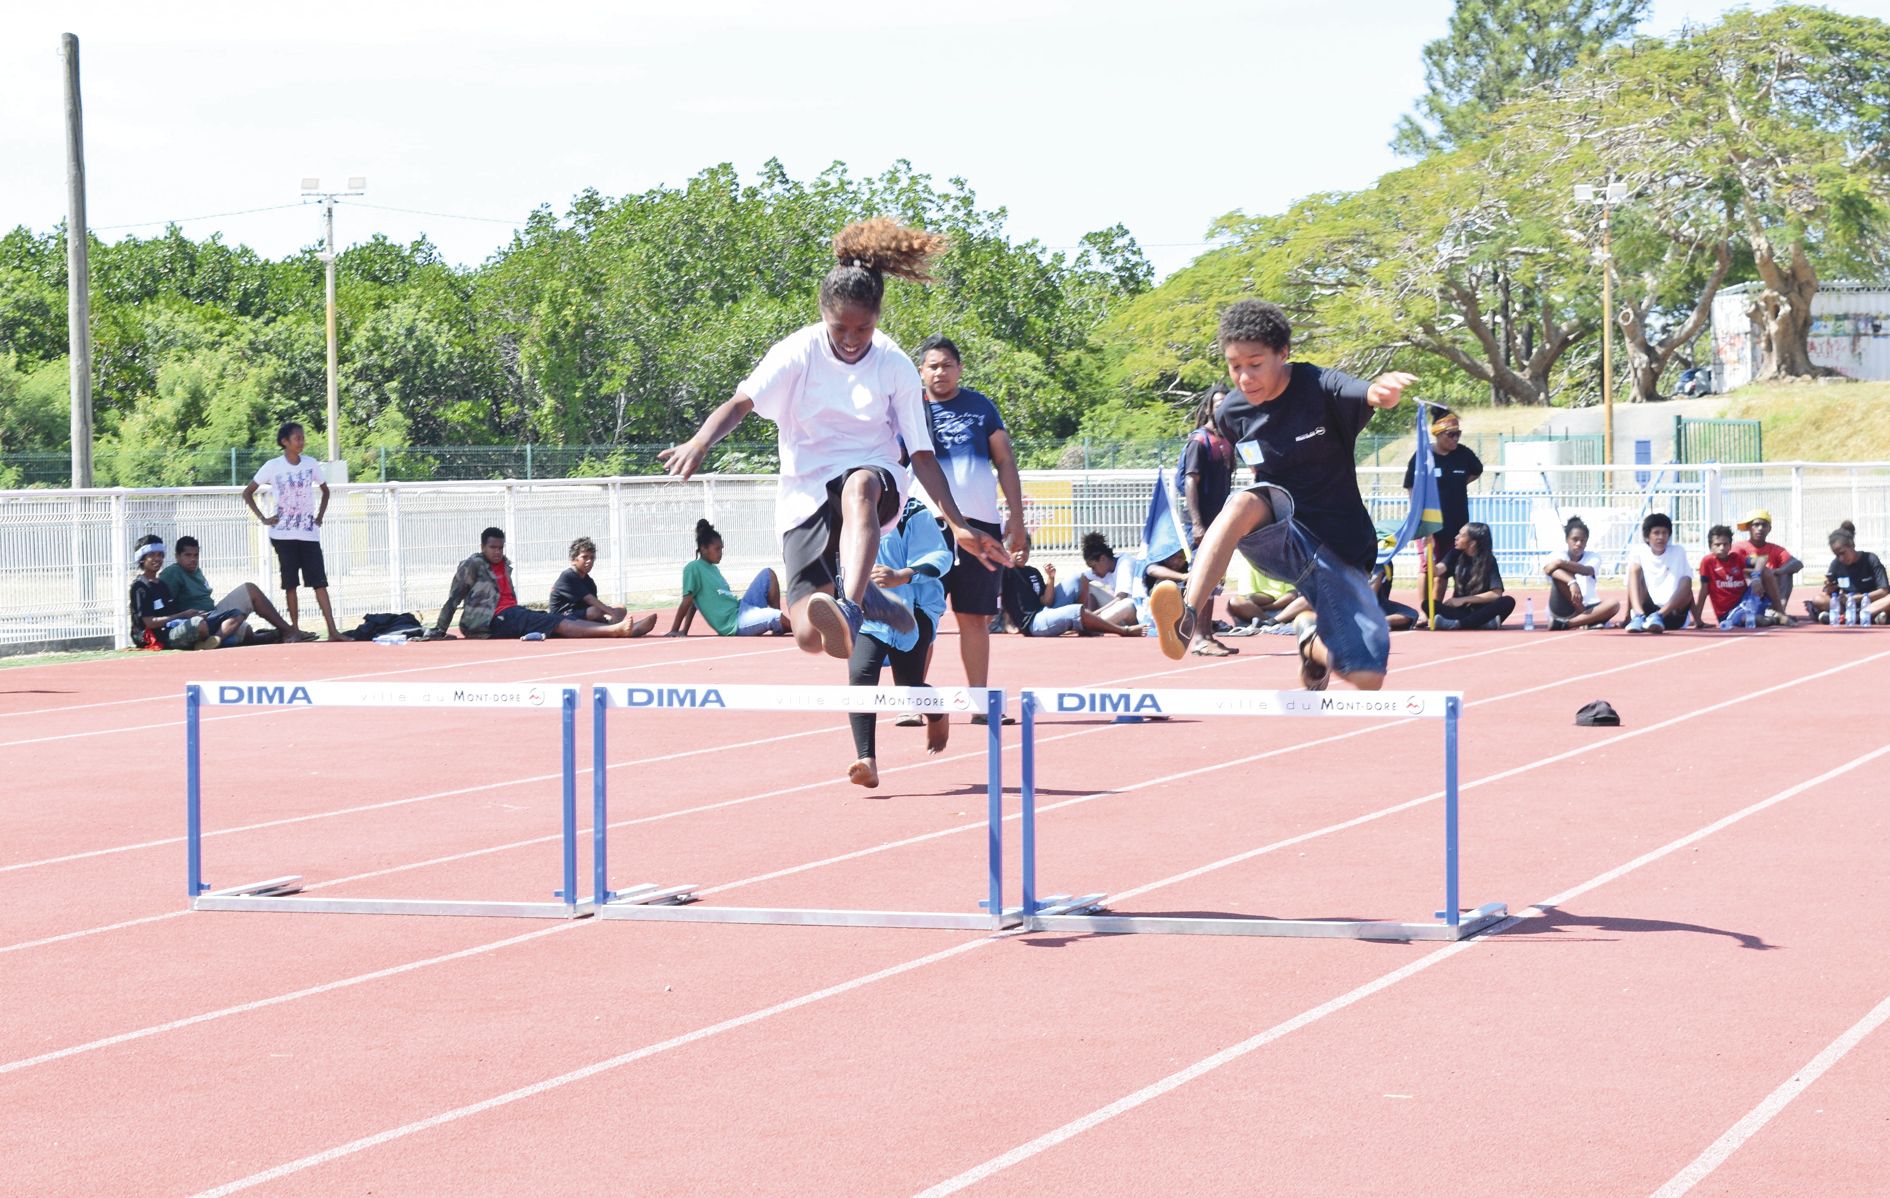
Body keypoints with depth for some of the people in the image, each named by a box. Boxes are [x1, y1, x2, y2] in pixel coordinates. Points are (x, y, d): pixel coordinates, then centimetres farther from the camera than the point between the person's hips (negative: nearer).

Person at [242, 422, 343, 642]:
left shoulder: (311, 464, 5)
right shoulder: (273, 467, -2)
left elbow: (324, 491, 20)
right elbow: (247, 493, 4)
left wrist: (319, 516, 7)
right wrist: (263, 519, -4)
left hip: (309, 533, 2)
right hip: (283, 534, -2)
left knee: (319, 582, -4)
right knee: (290, 583, 1)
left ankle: (332, 630, -10)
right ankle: (295, 630, 6)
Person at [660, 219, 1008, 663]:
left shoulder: (897, 368, -4)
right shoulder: (798, 353, -6)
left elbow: (922, 455, 0)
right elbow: (741, 403, -16)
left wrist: (958, 525, -8)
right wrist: (700, 442, -38)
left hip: (874, 475, 0)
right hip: (806, 491, 0)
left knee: (859, 486, -43)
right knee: (811, 636, -18)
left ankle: (851, 608, -58)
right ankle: (866, 598, 16)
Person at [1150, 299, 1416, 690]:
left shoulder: (1321, 389, -15)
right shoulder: (1231, 414, -1)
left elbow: (1369, 395, -38)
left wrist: (1384, 390, -60)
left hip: (1338, 548, -1)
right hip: (1277, 537, 1)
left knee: (1368, 679, -10)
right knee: (1245, 502, -35)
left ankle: (1314, 640, 27)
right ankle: (1188, 619, -52)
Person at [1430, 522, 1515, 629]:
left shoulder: (1489, 560, -4)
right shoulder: (1456, 555, 3)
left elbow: (1496, 593, -13)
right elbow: (1437, 571, -14)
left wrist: (1463, 600, -15)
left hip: (1482, 610, -2)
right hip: (1460, 610, 2)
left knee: (1508, 601, -31)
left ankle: (1457, 623, -43)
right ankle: (1487, 622, -37)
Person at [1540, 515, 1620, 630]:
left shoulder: (1593, 558, 4)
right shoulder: (1557, 556, -1)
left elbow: (1587, 571, -22)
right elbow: (1548, 568, -28)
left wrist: (1561, 563, -36)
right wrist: (1572, 582, -46)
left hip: (1588, 609, 2)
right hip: (1563, 610, -2)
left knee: (1614, 605, -28)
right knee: (1561, 574, -26)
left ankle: (1565, 624, -30)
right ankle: (1587, 620, -25)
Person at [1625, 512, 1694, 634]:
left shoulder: (1678, 552, 5)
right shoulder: (1638, 552, 4)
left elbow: (1688, 585, 4)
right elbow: (1631, 587, 4)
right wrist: (1627, 617, 0)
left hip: (1672, 613, 0)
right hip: (1646, 609, 0)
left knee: (1686, 582, -24)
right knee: (1635, 567, -16)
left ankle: (1658, 617, -46)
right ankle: (1639, 616, -39)